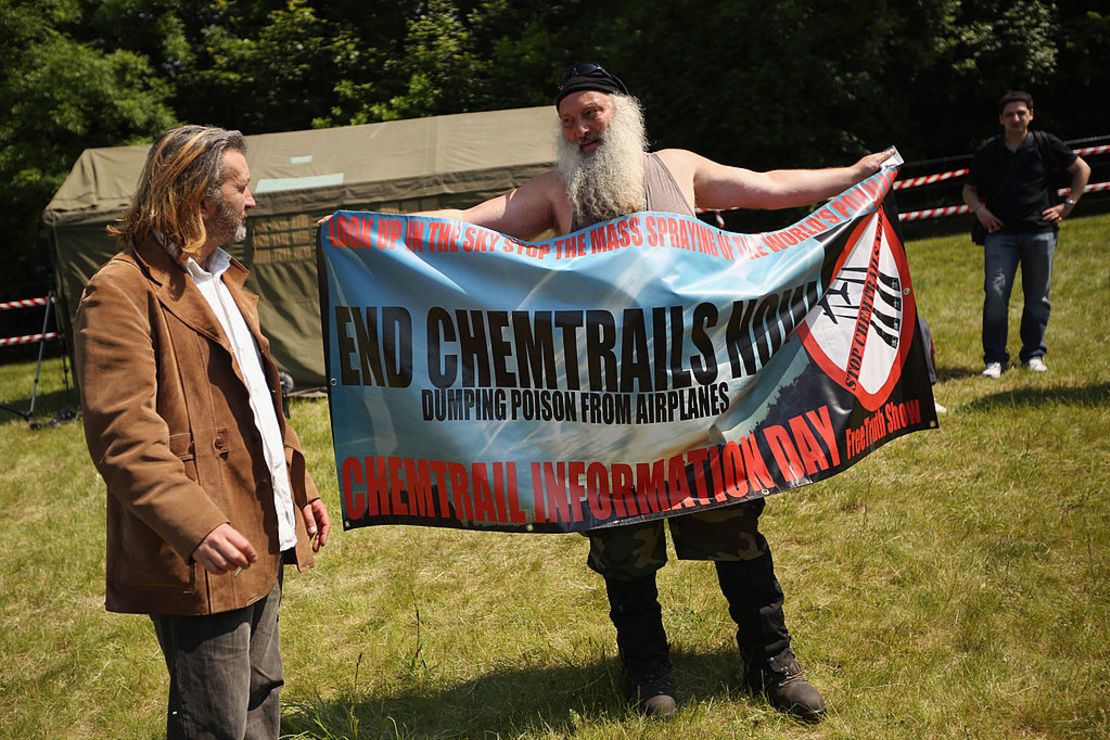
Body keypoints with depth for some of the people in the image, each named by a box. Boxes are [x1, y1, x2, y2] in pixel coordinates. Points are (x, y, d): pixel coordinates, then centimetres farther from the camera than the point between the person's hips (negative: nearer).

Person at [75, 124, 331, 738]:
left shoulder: (224, 282, 18)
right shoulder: (122, 291, -14)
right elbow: (122, 436, -22)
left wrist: (298, 487, 19)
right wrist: (195, 525, -31)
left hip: (261, 545, 9)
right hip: (200, 559, -9)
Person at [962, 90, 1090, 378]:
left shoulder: (1045, 144, 4)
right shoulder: (987, 152, 7)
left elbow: (1081, 168, 14)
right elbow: (969, 190, 17)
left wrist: (1068, 205, 7)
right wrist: (979, 210, -3)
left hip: (1040, 231, 0)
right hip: (1000, 233, 0)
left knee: (1037, 297, 6)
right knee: (995, 293, -11)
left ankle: (1034, 354, 19)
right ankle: (994, 358, -3)